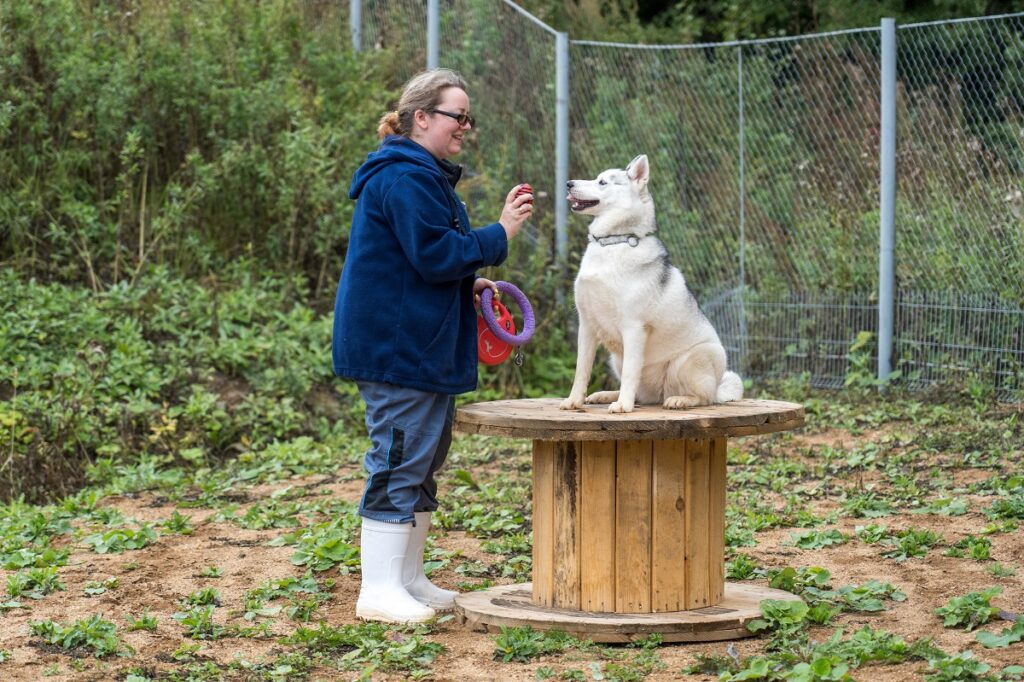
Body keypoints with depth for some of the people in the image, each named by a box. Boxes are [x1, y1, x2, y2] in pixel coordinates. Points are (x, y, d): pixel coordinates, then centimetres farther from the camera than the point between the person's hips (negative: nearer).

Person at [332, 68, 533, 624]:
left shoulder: (426, 176, 20)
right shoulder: (404, 178, -16)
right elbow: (435, 253, -22)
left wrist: (469, 284, 12)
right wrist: (500, 234, -14)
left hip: (422, 346, 11)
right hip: (396, 346, -11)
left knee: (424, 459, 14)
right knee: (400, 460, -9)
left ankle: (408, 579, 22)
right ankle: (379, 590, -6)